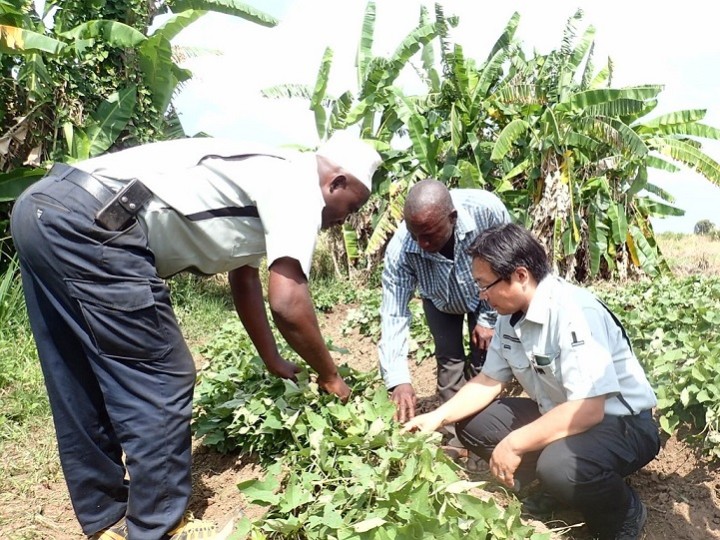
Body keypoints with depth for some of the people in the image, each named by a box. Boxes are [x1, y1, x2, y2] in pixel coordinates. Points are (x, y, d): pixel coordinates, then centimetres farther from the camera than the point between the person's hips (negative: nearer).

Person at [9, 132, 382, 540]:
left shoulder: (265, 177, 25)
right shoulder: (300, 185, -3)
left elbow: (244, 280, 31)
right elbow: (287, 303, -10)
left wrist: (275, 362, 36)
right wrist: (330, 375, 6)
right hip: (88, 220, -11)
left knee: (83, 383, 17)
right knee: (160, 380, -1)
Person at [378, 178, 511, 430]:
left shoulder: (487, 209, -42)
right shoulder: (400, 249, -39)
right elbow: (394, 314, -35)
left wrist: (489, 319, -18)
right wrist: (399, 379, -44)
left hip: (485, 295, 0)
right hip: (439, 301, 0)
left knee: (483, 357, -4)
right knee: (448, 359, -4)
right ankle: (456, 430, 13)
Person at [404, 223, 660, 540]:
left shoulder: (574, 312, -29)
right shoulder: (510, 315, -4)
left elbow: (589, 409, -33)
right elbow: (490, 380, 5)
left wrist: (514, 444, -28)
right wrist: (438, 417, -7)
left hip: (622, 422, -8)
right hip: (559, 415, 8)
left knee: (558, 466, -37)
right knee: (471, 423, 0)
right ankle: (556, 488, 11)